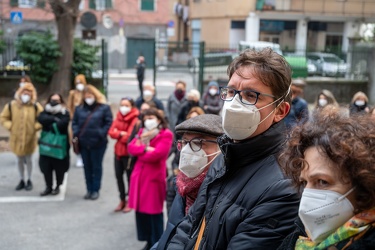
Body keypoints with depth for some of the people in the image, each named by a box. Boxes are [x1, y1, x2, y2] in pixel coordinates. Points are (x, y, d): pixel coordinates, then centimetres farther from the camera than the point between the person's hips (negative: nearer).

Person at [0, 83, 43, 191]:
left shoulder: (36, 106, -8)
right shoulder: (11, 105, -4)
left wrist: (35, 127, -13)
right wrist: (10, 126, -7)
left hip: (29, 138, -2)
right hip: (16, 138, 2)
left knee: (28, 159, 10)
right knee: (19, 160, 14)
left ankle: (29, 181, 26)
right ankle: (22, 181, 28)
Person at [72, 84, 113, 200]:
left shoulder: (104, 108, -4)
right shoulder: (79, 108, 9)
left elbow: (109, 123, -7)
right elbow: (74, 122, 11)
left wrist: (101, 134, -16)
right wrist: (76, 134, -4)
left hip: (98, 143, -4)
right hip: (83, 143, 4)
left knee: (96, 167, 6)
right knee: (87, 167, 12)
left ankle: (95, 190, 14)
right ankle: (89, 189, 23)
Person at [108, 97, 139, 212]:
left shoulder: (135, 120, -15)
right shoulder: (118, 117, 8)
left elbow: (129, 137, -21)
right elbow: (111, 132, 0)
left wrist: (117, 134, -5)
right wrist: (121, 134, -17)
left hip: (129, 153, -7)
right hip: (118, 152, 7)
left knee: (130, 177, 4)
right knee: (118, 176, 12)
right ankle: (122, 200, 26)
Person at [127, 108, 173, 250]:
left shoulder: (166, 134, -8)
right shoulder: (142, 132, 15)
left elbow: (155, 154, -18)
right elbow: (131, 147, 3)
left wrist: (139, 152, -3)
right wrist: (145, 148, -13)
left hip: (154, 177, -7)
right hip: (139, 176, 7)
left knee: (154, 211, 0)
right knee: (140, 210, 9)